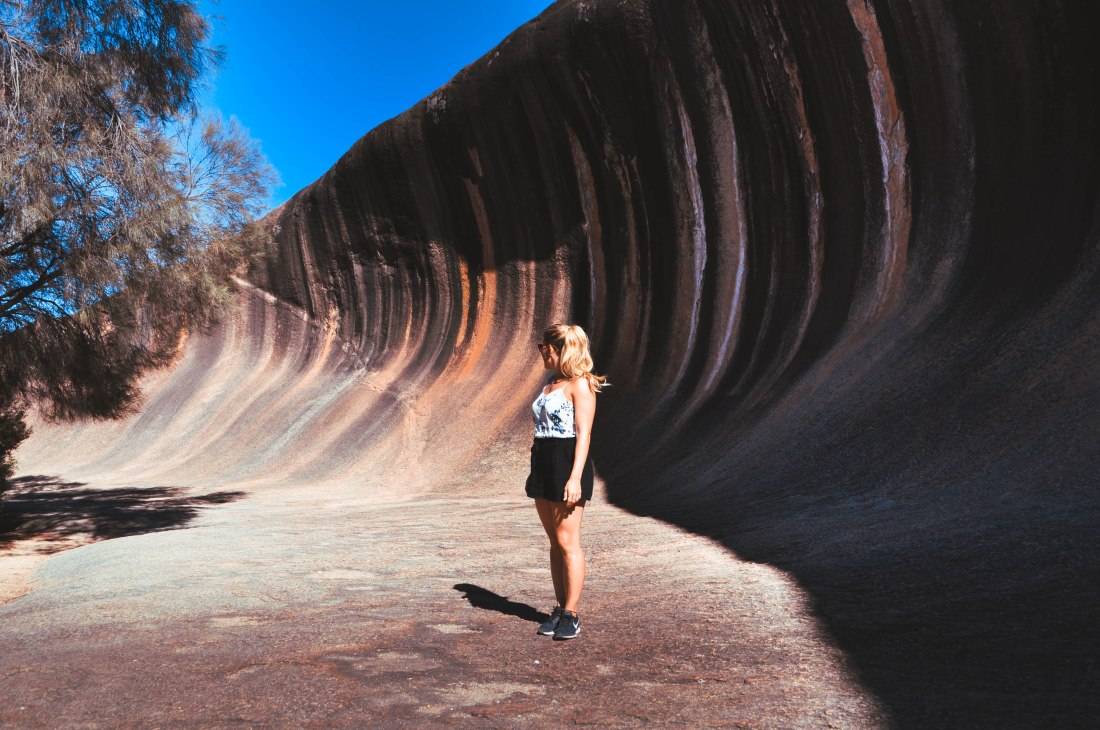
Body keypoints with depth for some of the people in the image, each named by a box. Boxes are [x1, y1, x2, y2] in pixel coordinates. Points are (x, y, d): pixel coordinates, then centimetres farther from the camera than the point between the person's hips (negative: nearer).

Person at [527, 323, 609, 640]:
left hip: (567, 464, -8)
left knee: (567, 542, -4)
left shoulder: (580, 384, -9)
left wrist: (575, 478, -21)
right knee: (554, 542, 11)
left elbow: (584, 434, -15)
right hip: (543, 463, 8)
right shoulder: (551, 383, 16)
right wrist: (536, 471, 19)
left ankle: (571, 615, 6)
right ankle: (559, 609, 19)